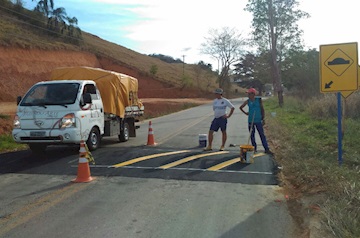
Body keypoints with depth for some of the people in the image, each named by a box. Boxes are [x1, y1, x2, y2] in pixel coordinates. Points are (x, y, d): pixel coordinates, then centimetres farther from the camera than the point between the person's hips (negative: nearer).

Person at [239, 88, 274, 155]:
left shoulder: (259, 100, -4)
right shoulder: (247, 101, 1)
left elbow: (262, 109, 1)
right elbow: (241, 107, 16)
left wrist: (263, 119, -3)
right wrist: (245, 113, 9)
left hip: (258, 120, -2)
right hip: (250, 121, 2)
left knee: (262, 135, -2)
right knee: (252, 135, 7)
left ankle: (267, 149, 2)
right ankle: (254, 148, 19)